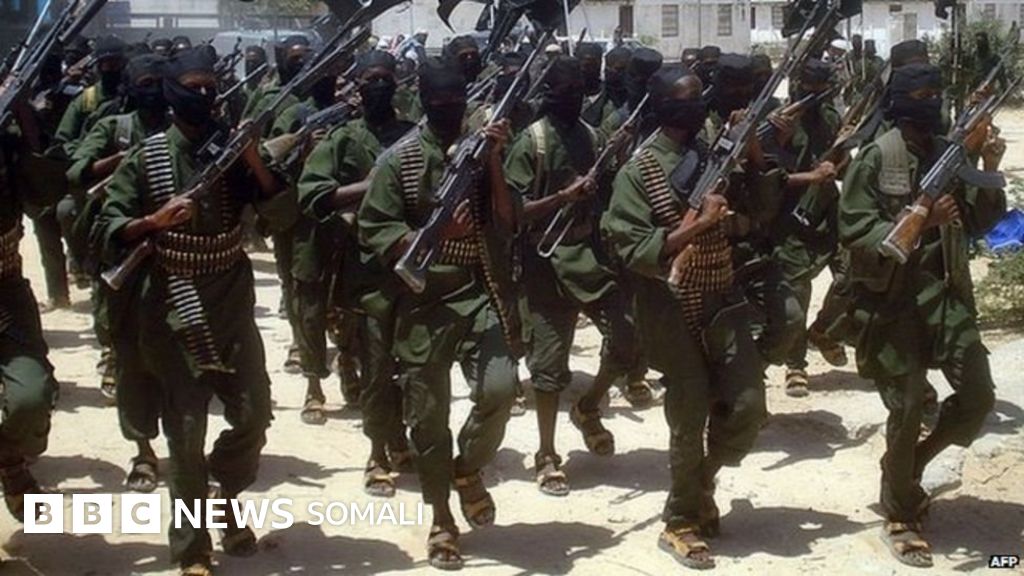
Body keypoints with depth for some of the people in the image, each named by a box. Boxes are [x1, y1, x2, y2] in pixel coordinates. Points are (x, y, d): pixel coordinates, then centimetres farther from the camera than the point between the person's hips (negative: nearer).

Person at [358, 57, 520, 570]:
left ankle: (468, 468, 15)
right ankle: (440, 518, 21)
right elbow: (373, 233, -6)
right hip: (423, 301, -1)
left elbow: (508, 223, -1)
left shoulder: (483, 150, 7)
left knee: (500, 388, -16)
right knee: (427, 415, 4)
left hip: (483, 292, 2)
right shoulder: (398, 160, -2)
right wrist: (435, 233, -19)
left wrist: (494, 162, -10)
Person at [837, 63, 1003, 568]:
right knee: (907, 410, -2)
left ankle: (910, 465, 26)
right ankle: (900, 516, 15)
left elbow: (979, 223, 6)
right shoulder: (875, 159, -8)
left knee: (978, 398, 1)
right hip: (892, 299, -5)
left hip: (946, 292, 5)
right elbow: (854, 231, -14)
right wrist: (917, 219, -25)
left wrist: (990, 170, -9)